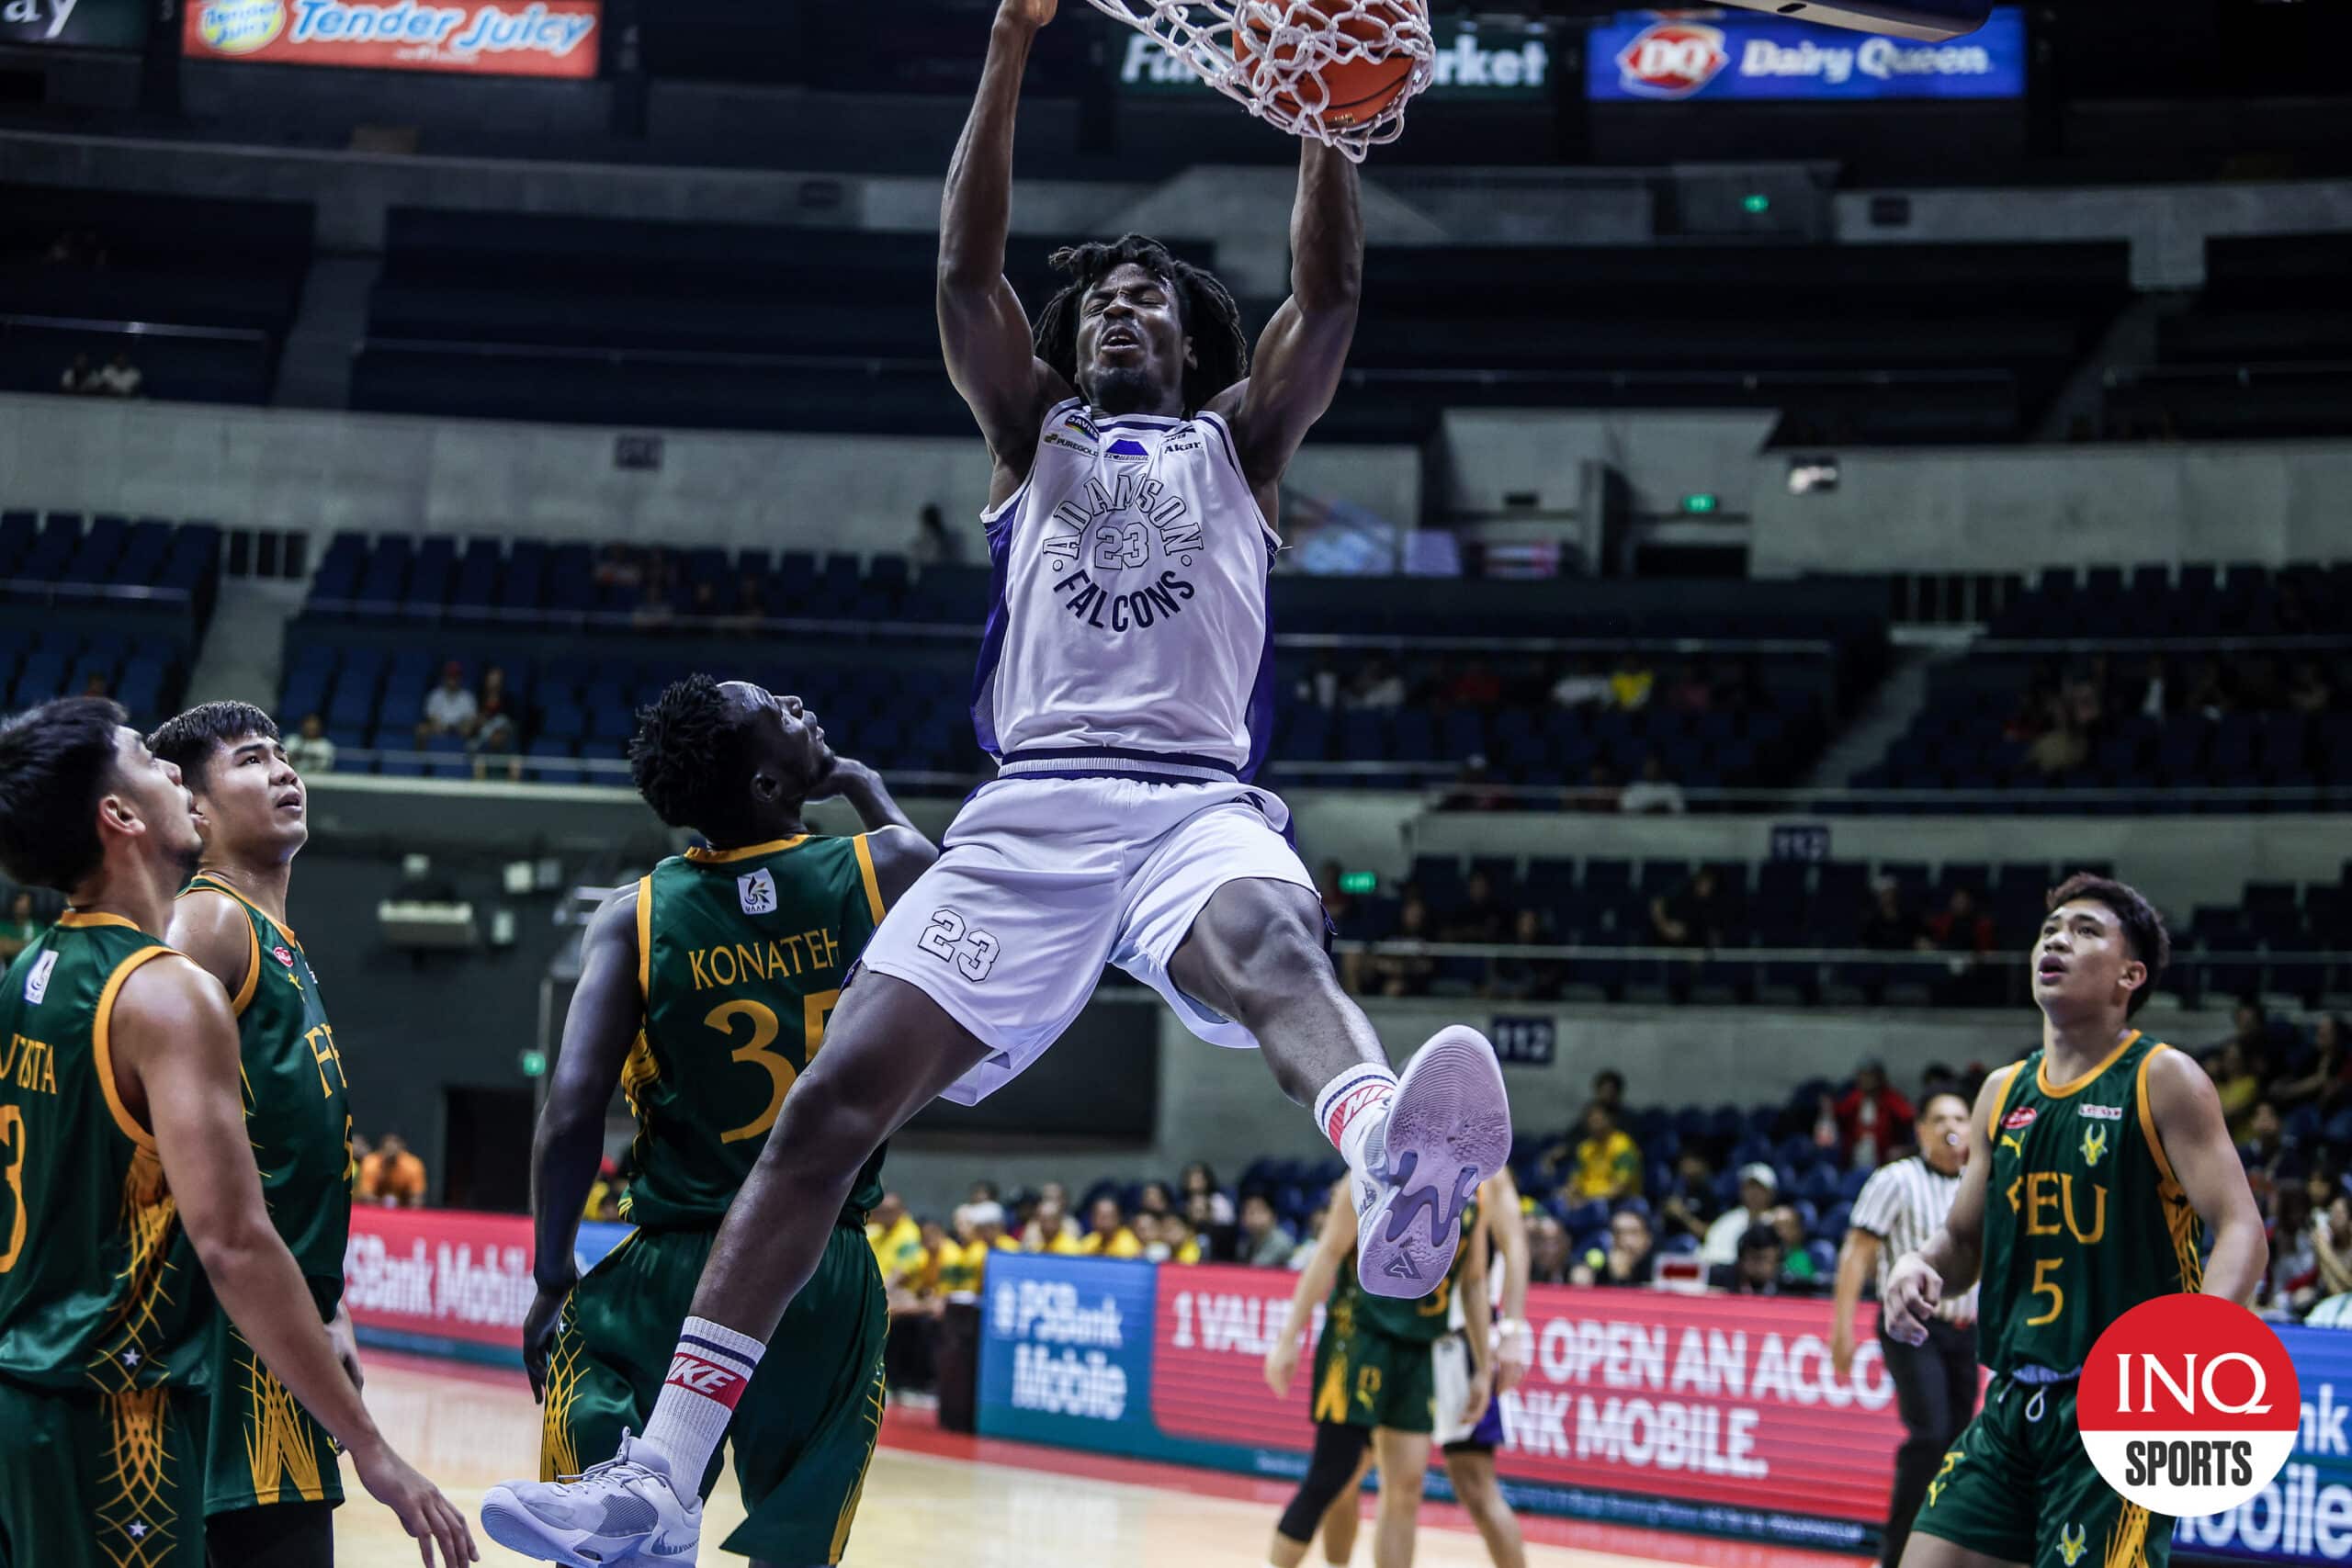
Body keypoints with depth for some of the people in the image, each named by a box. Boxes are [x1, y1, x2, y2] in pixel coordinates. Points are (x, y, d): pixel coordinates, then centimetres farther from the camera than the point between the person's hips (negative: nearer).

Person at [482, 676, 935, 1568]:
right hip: (831, 1277, 1)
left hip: (674, 1267, -1)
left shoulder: (634, 917, -5)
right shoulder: (887, 867, -5)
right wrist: (868, 791, 25)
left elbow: (570, 1117, -13)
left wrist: (552, 1282, -1)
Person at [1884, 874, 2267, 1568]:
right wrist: (1918, 1268, -3)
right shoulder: (2003, 1093, 12)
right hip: (2015, 1403, 6)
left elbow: (2242, 1232, -13)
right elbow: (1963, 1240, 21)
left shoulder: (2163, 1080, -5)